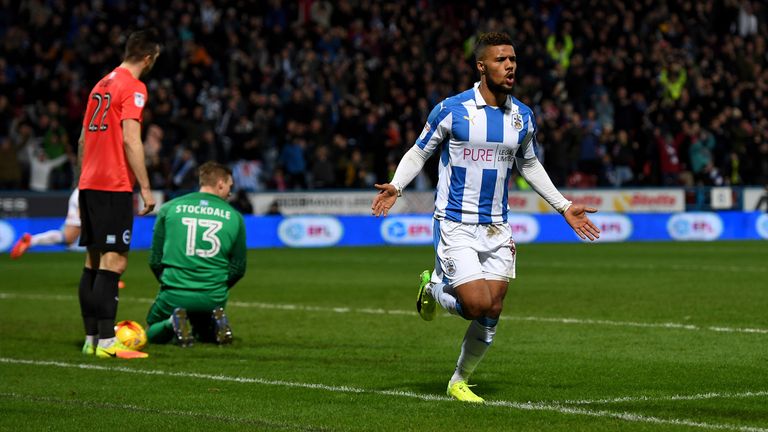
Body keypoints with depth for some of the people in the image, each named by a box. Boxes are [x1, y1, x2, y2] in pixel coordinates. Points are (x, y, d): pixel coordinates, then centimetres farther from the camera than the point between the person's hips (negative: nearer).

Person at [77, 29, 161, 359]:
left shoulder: (101, 84, 16)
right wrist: (145, 188, -15)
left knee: (93, 260, 10)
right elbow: (130, 141, -17)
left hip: (89, 184, 9)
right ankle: (106, 342, -14)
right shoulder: (133, 88, -9)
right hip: (114, 186, -9)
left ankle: (92, 338, 12)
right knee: (114, 261, -10)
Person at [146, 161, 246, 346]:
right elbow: (238, 268, 9)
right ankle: (217, 324, -4)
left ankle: (173, 324, -11)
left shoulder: (169, 209, 4)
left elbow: (155, 260, 7)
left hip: (174, 295, -2)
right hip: (214, 297, 2)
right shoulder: (234, 217, 5)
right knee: (205, 335, 31)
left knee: (153, 334, 24)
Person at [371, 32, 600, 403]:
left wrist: (565, 207, 19)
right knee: (478, 306, -15)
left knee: (492, 311, 1)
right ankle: (433, 287, 19)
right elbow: (419, 152, 1)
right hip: (455, 225, -5)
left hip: (497, 229, 5)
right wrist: (395, 186, -17)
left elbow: (529, 165, 21)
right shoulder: (451, 110, -10)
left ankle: (460, 381, 22)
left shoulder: (523, 117, 5)